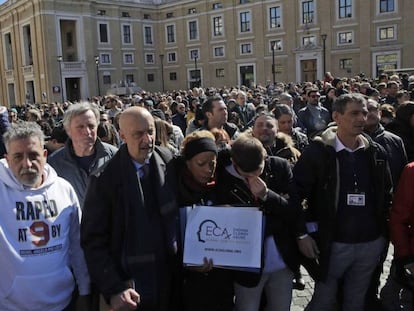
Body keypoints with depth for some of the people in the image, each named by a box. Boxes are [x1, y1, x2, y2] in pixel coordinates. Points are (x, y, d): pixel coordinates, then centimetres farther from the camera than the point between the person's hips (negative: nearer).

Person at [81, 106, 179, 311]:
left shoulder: (168, 161, -4)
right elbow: (93, 241, -12)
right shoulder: (105, 179, -15)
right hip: (130, 288, -3)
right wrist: (113, 289, -18)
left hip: (169, 277, 4)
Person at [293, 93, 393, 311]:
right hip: (332, 244, -4)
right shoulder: (317, 152, -11)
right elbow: (296, 193, -10)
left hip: (371, 244, 4)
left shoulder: (376, 153, 3)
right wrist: (303, 233, -12)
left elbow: (387, 194, 12)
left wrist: (384, 231, 9)